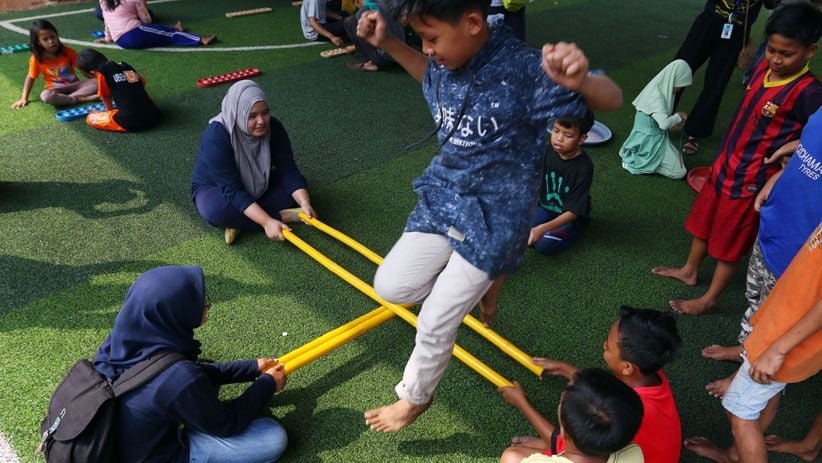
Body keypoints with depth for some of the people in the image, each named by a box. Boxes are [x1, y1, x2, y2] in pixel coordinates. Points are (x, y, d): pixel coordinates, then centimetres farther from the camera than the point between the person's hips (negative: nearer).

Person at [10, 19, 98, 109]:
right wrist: (24, 98, 1)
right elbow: (31, 78, 4)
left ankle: (70, 98, -32)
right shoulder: (37, 58, -6)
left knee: (96, 82, -25)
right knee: (46, 96, -37)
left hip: (74, 85, 2)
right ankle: (81, 99, -35)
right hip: (56, 89, -2)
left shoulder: (67, 51, -6)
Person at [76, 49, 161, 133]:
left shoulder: (101, 72, 1)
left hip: (131, 123, -6)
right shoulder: (125, 66, 16)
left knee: (90, 118, 12)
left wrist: (109, 110, 31)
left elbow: (105, 97, 12)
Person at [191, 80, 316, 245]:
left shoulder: (273, 128, -19)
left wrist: (304, 202, -38)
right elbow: (233, 190, -36)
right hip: (215, 188, -5)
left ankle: (239, 221, -18)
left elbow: (288, 170, -21)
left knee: (297, 187, -17)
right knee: (214, 210, -38)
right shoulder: (216, 138, -34)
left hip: (257, 187, 5)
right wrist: (267, 221, -45)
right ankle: (282, 216, -23)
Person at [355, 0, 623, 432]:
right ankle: (479, 280, 24)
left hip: (493, 214, -6)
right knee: (391, 286, 0)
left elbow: (612, 100, -20)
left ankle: (415, 398, 32)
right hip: (443, 195, 6)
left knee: (435, 324, 2)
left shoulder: (522, 67, -24)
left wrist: (581, 80, -45)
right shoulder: (448, 58, -5)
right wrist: (386, 43, 5)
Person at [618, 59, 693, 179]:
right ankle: (638, 163, -6)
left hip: (654, 137, 10)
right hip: (650, 141, -10)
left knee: (678, 159, 15)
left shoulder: (658, 89, 4)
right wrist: (679, 116, -17)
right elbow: (664, 123, -36)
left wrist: (675, 120, 0)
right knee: (679, 172, -9)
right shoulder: (656, 97, -26)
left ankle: (638, 160, 10)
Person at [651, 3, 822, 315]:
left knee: (730, 240, 9)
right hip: (724, 163, 7)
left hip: (751, 179, -7)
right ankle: (690, 271, 45)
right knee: (703, 221, 22)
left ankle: (709, 299, 26)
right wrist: (723, 157, 15)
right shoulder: (764, 67, -3)